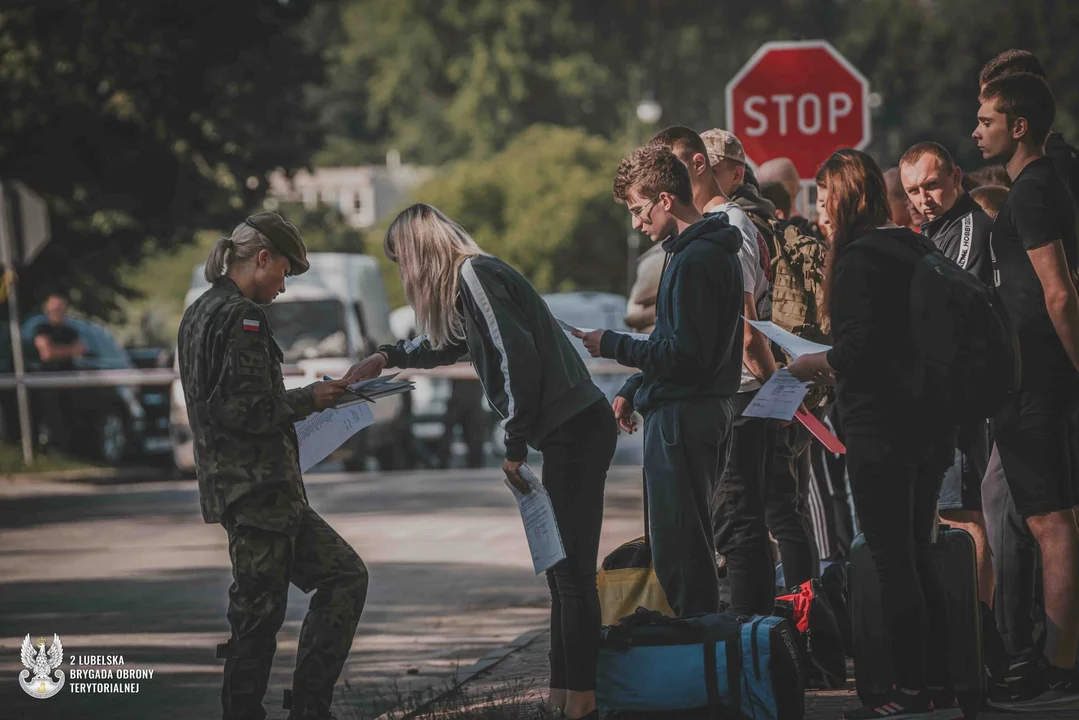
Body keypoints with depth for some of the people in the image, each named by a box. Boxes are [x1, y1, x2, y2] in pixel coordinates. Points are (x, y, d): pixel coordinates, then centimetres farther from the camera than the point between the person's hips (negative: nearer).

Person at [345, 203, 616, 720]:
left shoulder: (474, 275, -11)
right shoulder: (472, 277, 19)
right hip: (572, 430, 10)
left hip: (573, 430, -10)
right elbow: (453, 343, 40)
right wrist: (388, 358, 46)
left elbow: (518, 357, -20)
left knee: (571, 571, -9)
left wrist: (515, 448, -15)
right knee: (564, 571, 11)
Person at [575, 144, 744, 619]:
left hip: (681, 418, -11)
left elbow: (685, 354, -22)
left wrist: (612, 345, -13)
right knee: (688, 540, 15)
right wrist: (633, 389, 19)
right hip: (705, 409, 11)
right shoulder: (712, 251, 15)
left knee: (678, 545, -7)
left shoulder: (694, 262, -18)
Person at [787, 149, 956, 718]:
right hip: (930, 421, 9)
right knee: (916, 554, 16)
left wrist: (812, 364, -4)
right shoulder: (918, 249, 12)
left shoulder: (859, 258, -14)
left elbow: (859, 347, -22)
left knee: (891, 558, -4)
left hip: (880, 428, -9)